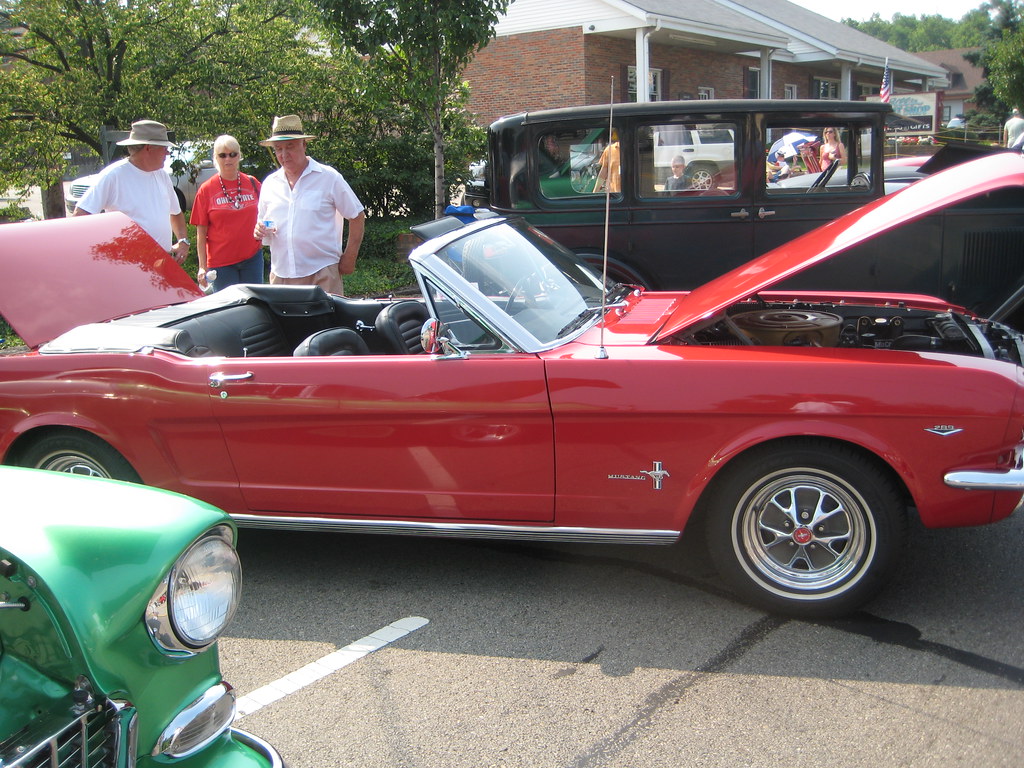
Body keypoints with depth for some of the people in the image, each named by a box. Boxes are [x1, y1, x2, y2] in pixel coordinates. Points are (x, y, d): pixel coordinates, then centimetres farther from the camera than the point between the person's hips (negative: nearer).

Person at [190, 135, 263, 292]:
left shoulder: (252, 183, 4)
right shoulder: (206, 190, -2)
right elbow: (201, 233, -2)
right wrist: (202, 267, -7)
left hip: (252, 257, 2)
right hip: (220, 261, -2)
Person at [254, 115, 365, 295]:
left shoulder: (328, 177, 1)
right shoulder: (269, 183, 13)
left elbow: (357, 216, 3)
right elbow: (262, 223, 23)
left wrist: (349, 257, -3)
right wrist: (260, 230, -2)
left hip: (322, 274, -4)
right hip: (281, 274, 4)